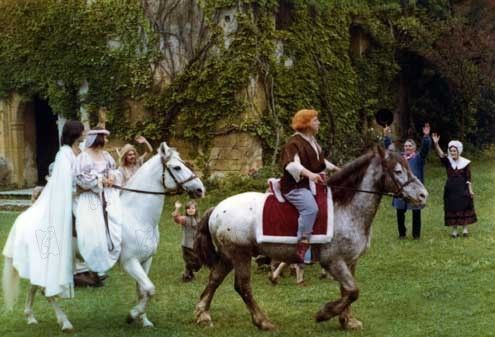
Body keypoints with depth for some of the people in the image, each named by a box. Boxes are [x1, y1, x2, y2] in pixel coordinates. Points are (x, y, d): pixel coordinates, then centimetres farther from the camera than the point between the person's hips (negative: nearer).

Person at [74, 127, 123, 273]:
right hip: (90, 197, -7)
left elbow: (114, 169, 21)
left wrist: (112, 176, -3)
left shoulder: (106, 155, 11)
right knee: (91, 231, -14)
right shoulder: (84, 157, -10)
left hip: (108, 196, 7)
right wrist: (101, 180, -13)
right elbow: (81, 178, -17)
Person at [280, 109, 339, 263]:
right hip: (295, 186, -10)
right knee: (311, 208, -34)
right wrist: (309, 174, -44)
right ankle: (302, 248, -34)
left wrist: (335, 168, 33)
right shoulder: (294, 142, -13)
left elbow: (320, 162, 34)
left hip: (311, 184, 10)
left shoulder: (312, 142, 17)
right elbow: (291, 164, -30)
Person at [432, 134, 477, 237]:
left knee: (464, 208, 2)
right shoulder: (448, 161, -1)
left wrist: (470, 190, -7)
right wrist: (436, 144, -39)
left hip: (463, 190, -2)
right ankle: (454, 230, 12)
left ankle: (465, 228, 13)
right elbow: (441, 155, -22)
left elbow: (468, 178, -2)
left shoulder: (465, 163, -3)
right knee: (452, 209, 4)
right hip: (450, 190, 2)